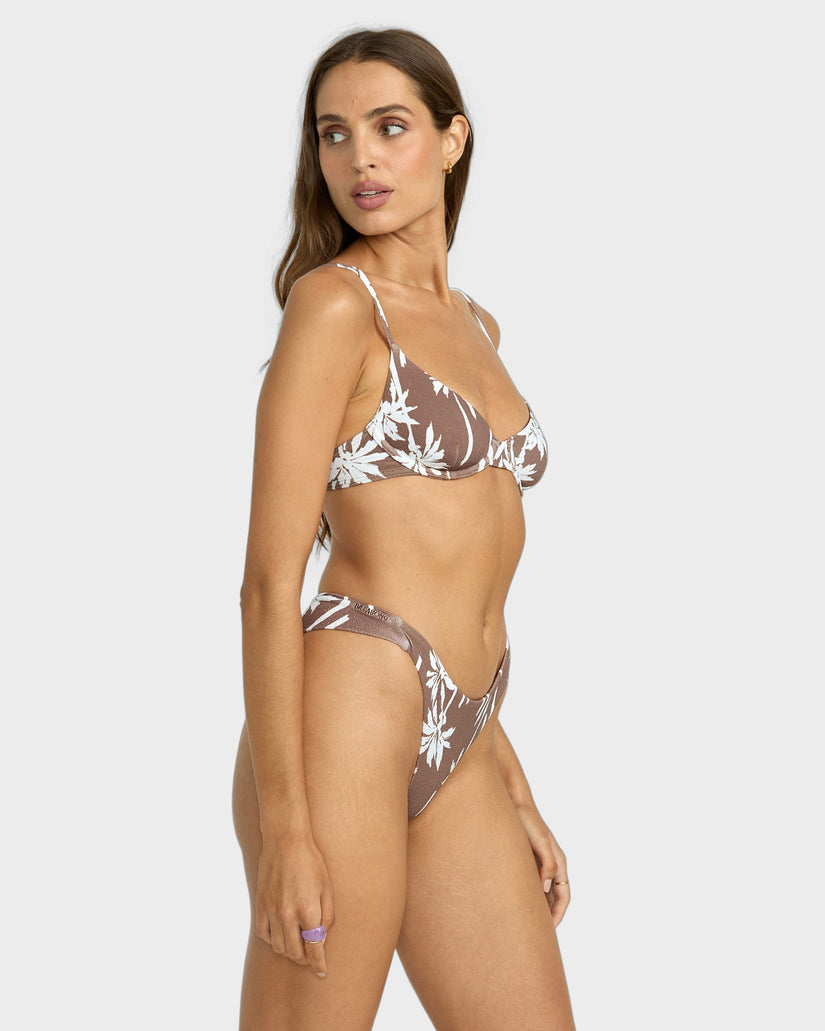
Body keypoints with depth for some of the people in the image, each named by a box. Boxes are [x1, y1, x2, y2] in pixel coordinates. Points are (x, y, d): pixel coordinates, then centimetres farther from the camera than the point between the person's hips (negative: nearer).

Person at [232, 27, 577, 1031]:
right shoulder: (334, 303, -4)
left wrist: (515, 789, 20)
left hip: (456, 753, 7)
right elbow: (269, 583, -10)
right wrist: (286, 826, -16)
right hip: (344, 718, -7)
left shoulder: (474, 324, 19)